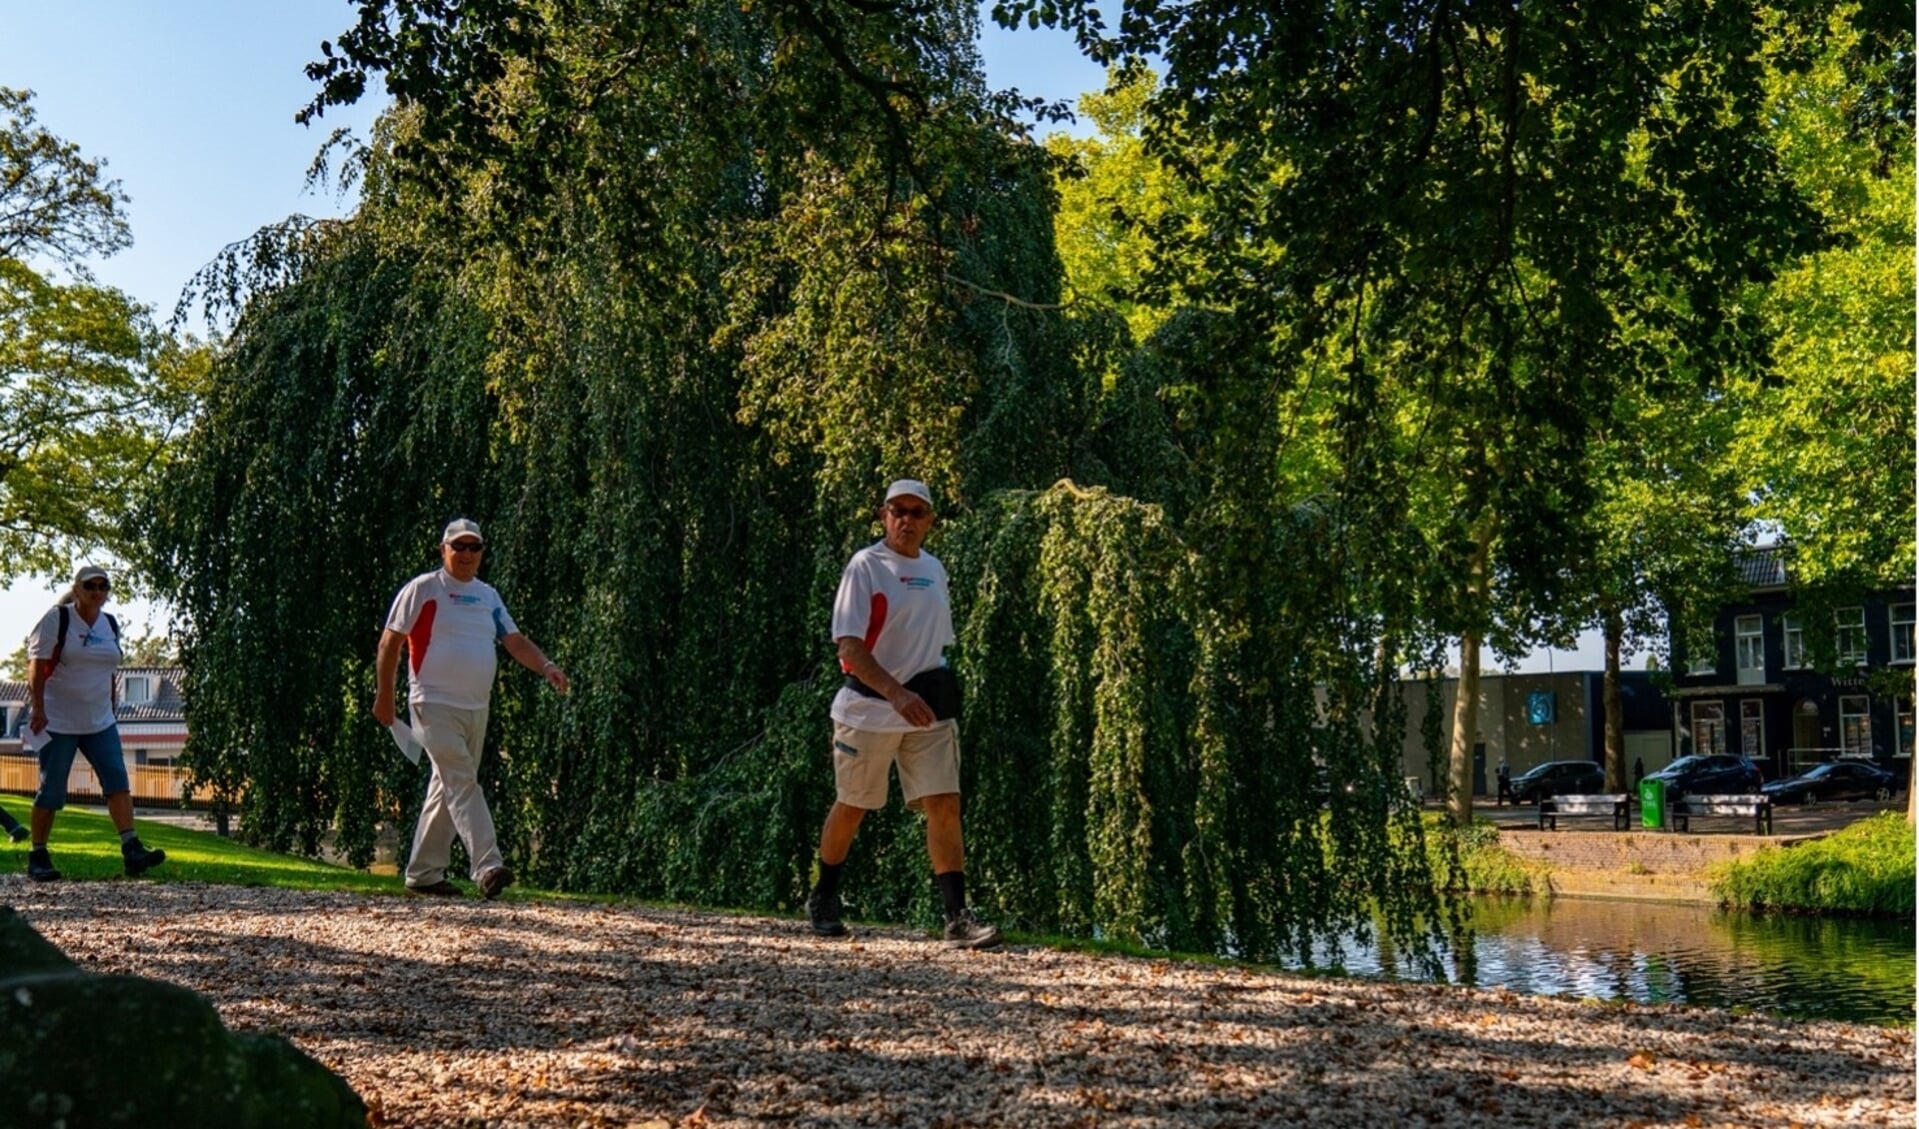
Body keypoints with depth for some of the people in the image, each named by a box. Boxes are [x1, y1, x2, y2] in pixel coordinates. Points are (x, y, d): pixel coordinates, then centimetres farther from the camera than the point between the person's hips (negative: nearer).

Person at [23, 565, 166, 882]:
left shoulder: (110, 625, 11)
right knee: (51, 790, -1)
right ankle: (37, 857, 13)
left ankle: (131, 850, -14)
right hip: (57, 721, -5)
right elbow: (37, 666, -12)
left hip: (99, 722, 5)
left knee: (118, 780, -9)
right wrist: (37, 707, -21)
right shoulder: (56, 619, -6)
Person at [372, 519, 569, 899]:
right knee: (462, 784, -16)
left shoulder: (488, 596, 15)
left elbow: (515, 641, 12)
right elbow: (390, 642, -3)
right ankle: (487, 867, -23)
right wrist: (384, 695, -8)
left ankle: (423, 873, 18)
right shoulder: (423, 589, -2)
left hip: (477, 708, 7)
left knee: (448, 789, 10)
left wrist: (546, 666, -7)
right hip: (435, 705, -7)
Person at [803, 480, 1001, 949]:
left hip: (928, 708, 5)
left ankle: (957, 918, -7)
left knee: (945, 806, -7)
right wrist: (896, 693, -27)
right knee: (851, 807, 8)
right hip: (869, 707, -4)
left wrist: (938, 693, 14)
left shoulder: (935, 569, 11)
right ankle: (822, 900, 29)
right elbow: (849, 646, -16)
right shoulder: (865, 566, -8)